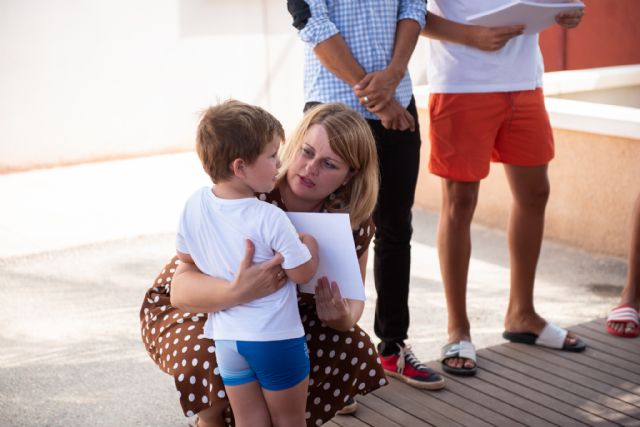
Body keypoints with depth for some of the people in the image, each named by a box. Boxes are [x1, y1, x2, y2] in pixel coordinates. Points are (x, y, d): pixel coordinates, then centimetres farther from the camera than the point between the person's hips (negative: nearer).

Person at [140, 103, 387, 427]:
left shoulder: (354, 223, -18)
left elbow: (353, 299, -4)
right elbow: (182, 289, -39)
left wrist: (343, 317, -29)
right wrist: (237, 292, -61)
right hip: (198, 310, -4)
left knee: (352, 350, -16)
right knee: (217, 364, -36)